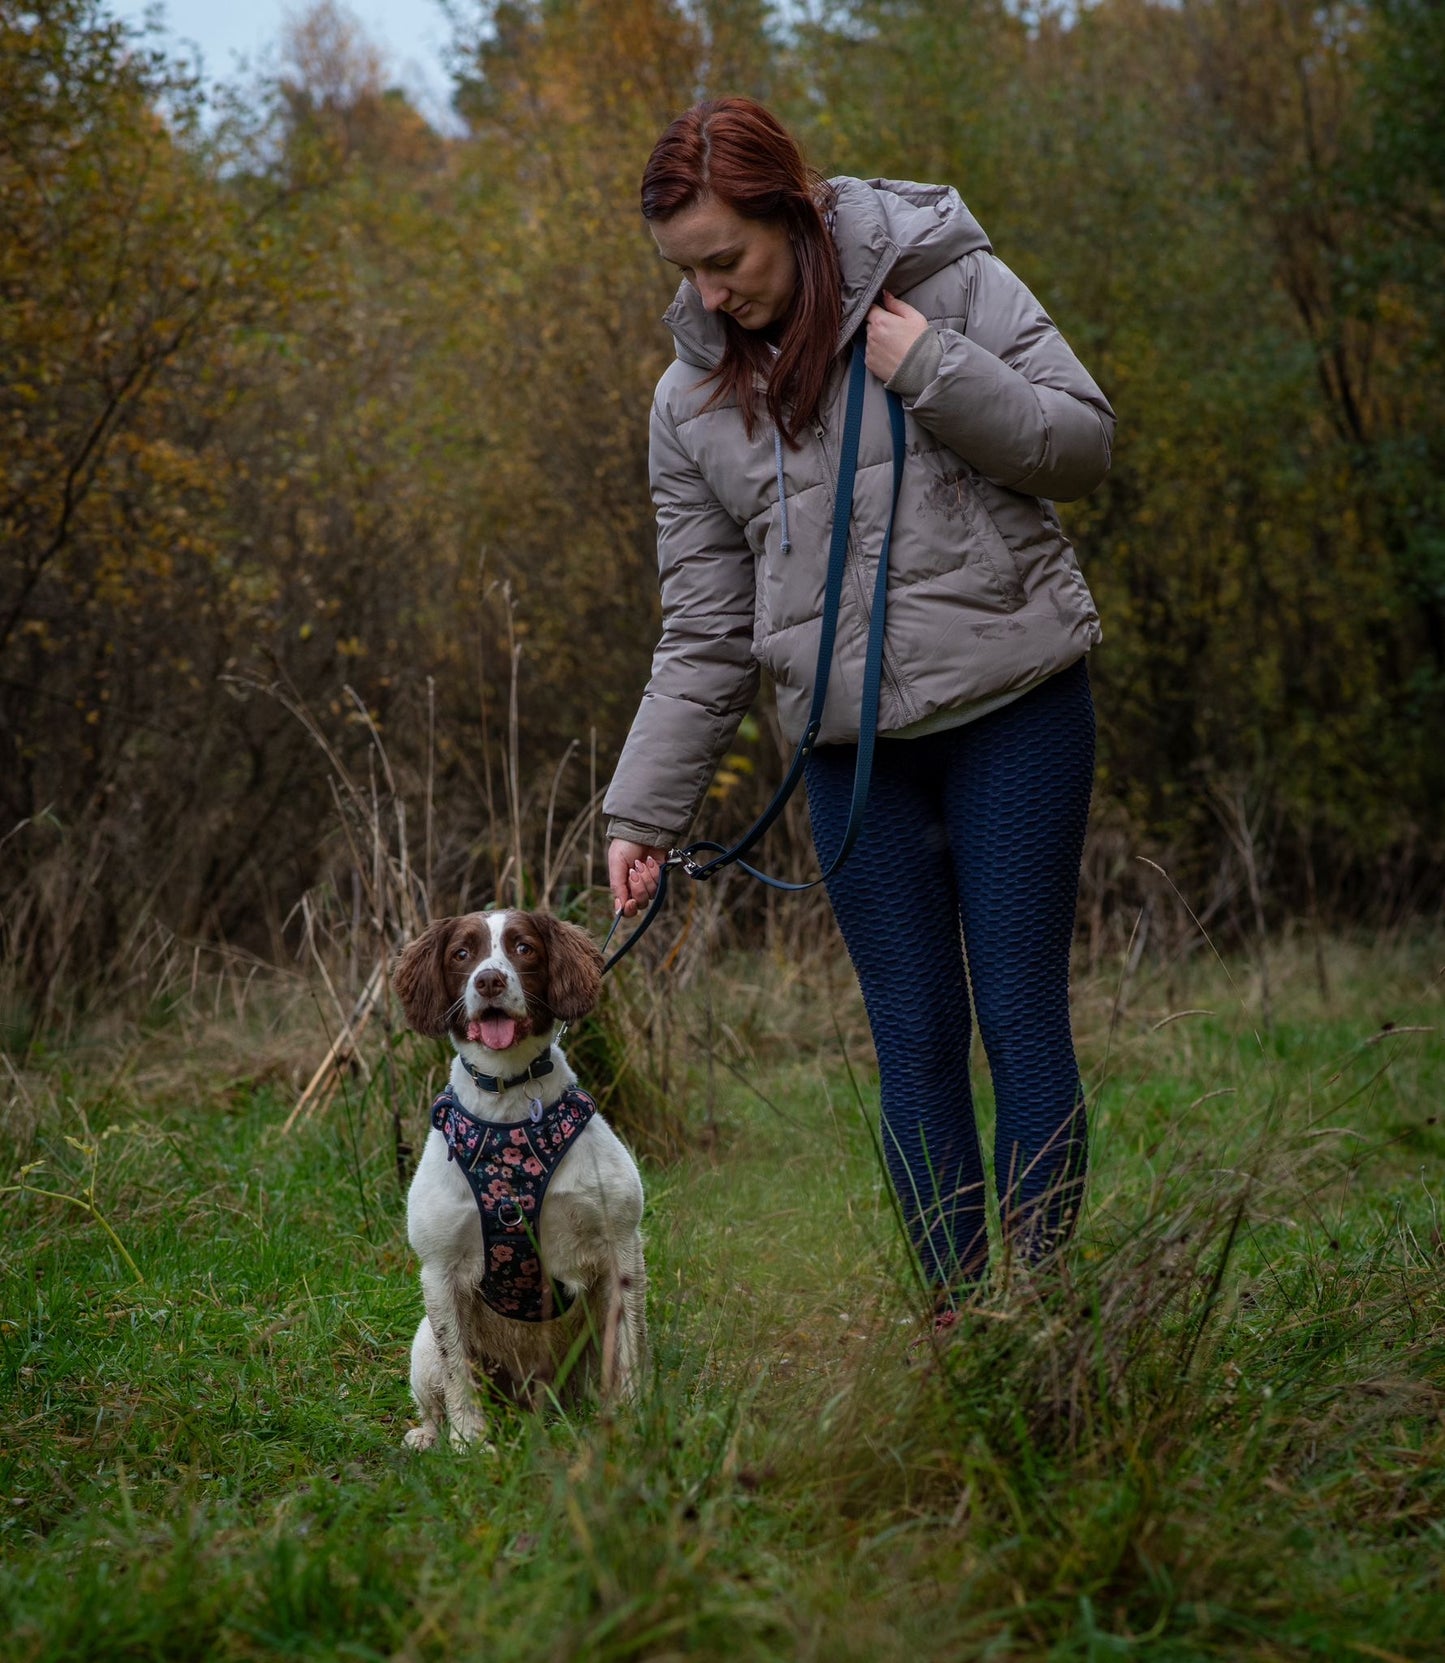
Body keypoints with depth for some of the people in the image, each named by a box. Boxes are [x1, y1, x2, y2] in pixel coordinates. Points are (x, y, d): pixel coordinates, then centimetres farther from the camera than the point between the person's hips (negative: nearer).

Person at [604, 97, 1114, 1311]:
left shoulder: (946, 280, -2)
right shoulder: (693, 401, 7)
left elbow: (1084, 444, -2)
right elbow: (705, 633, 8)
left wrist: (933, 372, -14)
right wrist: (645, 811, 3)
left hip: (1015, 710, -3)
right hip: (854, 746, 3)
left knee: (1024, 1016, -2)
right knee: (915, 1039, 3)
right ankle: (955, 1322, 9)